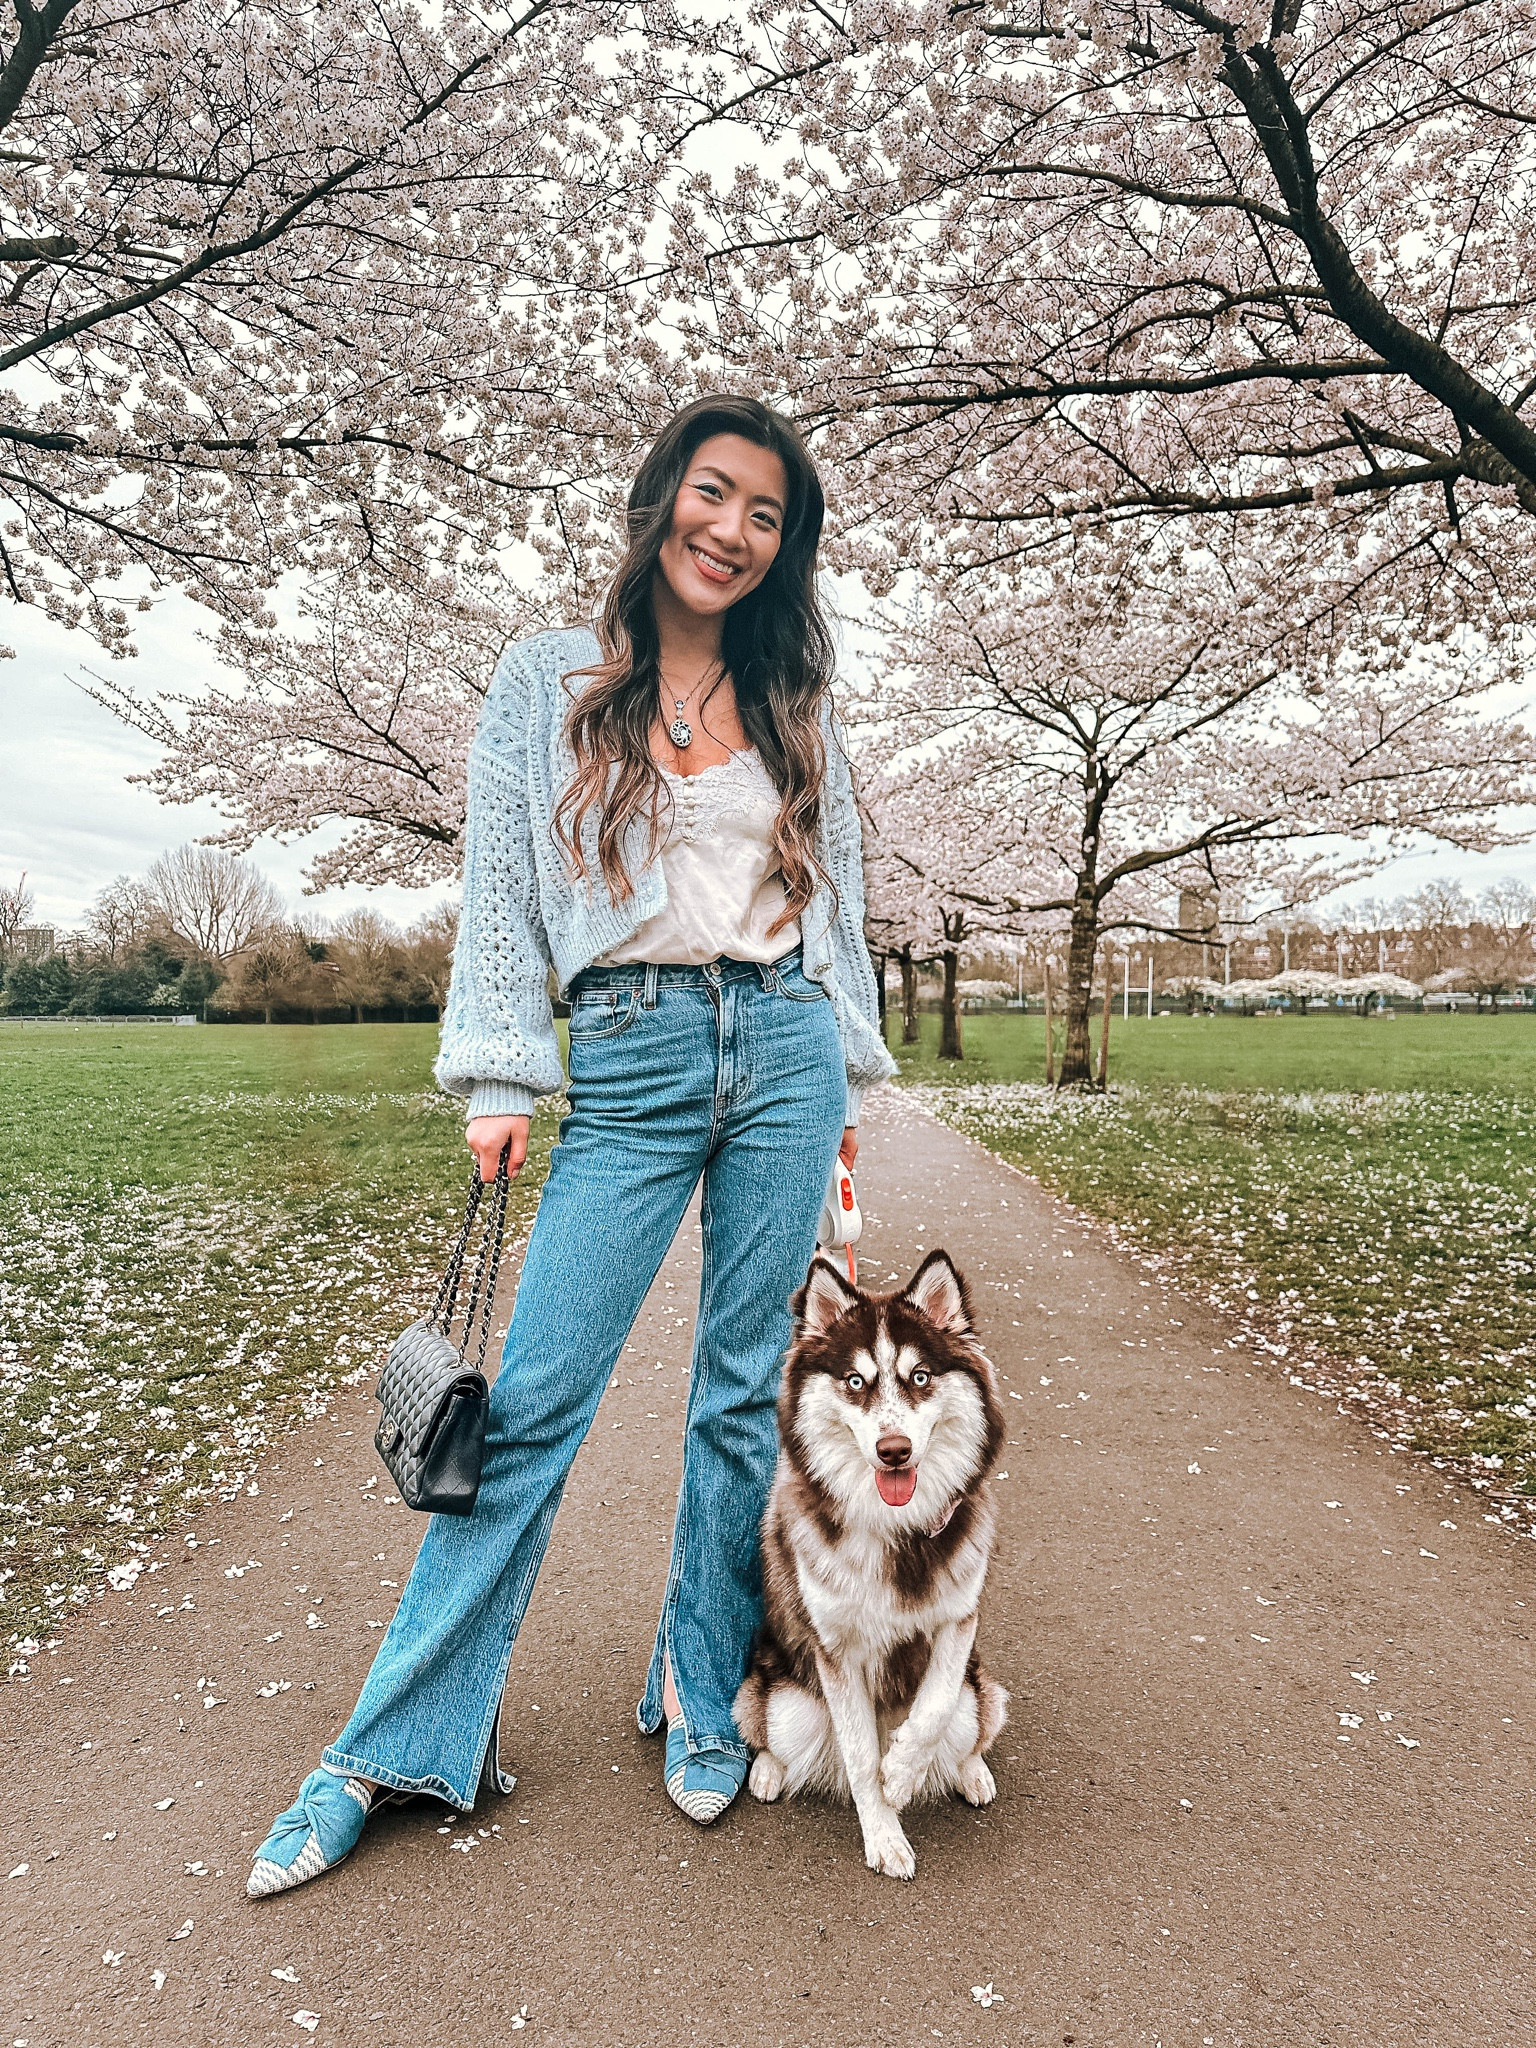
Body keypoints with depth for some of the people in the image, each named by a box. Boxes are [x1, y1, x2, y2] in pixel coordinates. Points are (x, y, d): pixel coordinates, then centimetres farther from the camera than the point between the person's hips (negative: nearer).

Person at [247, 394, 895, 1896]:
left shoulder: (792, 705, 15)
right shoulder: (548, 684, 7)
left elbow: (836, 898, 16)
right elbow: (499, 891, 3)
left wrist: (844, 1080, 11)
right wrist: (498, 1081, -5)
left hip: (783, 1048, 3)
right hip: (629, 1055, -2)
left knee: (747, 1395, 6)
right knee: (535, 1396, -3)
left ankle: (700, 1702, 25)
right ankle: (392, 1748, 12)